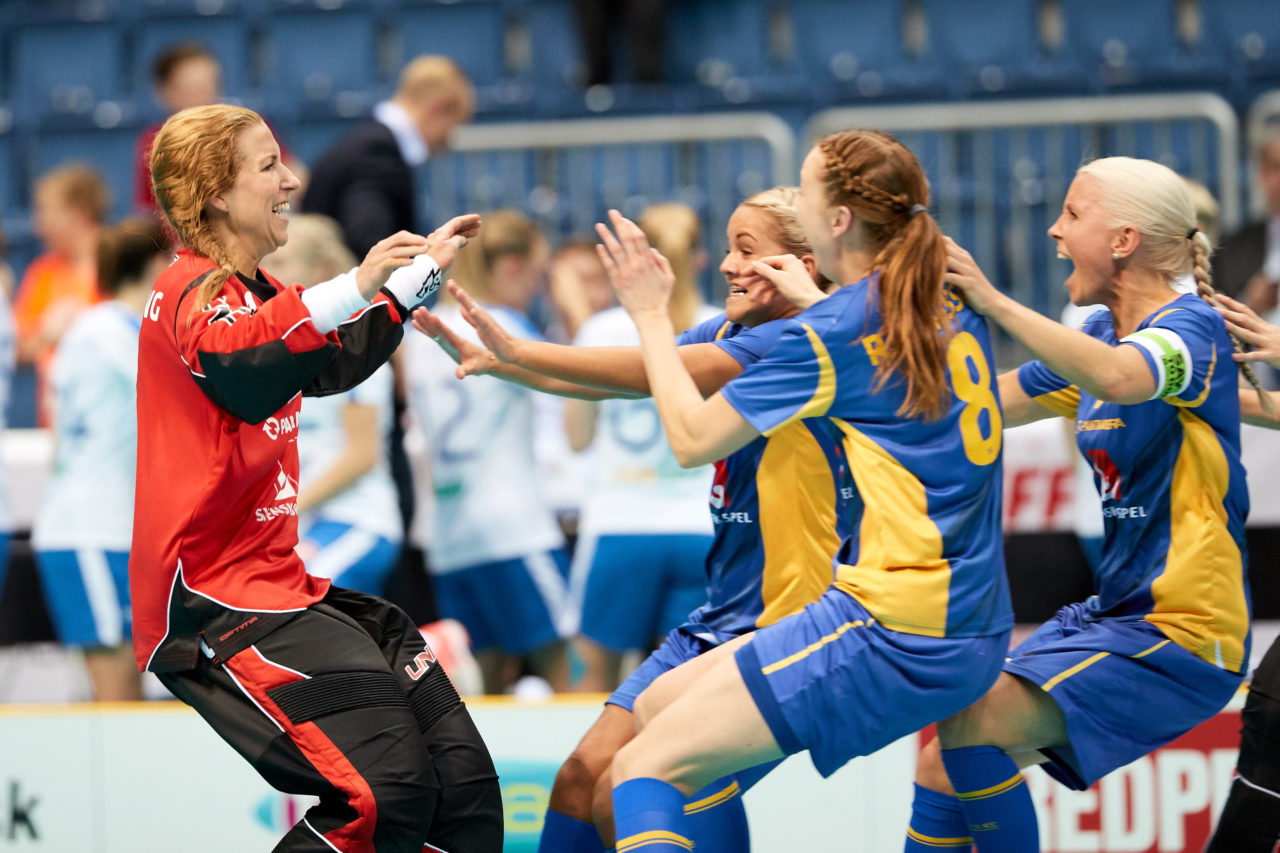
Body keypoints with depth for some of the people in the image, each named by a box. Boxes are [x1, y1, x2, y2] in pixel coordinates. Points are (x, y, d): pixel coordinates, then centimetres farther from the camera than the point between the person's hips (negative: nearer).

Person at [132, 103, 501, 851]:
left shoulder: (256, 294, 18)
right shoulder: (191, 293, -11)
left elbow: (334, 364, 39)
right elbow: (241, 367, -35)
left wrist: (422, 273, 40)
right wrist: (356, 289, -48)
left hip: (280, 587, 10)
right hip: (212, 603, -10)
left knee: (463, 781, -2)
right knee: (384, 793, -24)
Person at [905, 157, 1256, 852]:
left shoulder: (1191, 327, -14)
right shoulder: (1099, 337, 13)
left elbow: (1118, 378, -37)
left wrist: (993, 303, -41)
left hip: (1181, 635, -9)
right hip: (1109, 613, 9)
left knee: (973, 724, -24)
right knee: (943, 767, 3)